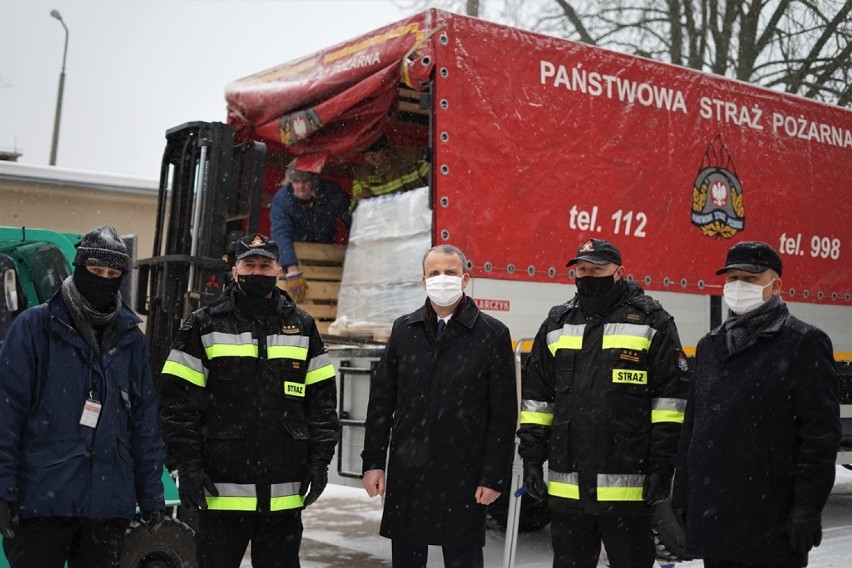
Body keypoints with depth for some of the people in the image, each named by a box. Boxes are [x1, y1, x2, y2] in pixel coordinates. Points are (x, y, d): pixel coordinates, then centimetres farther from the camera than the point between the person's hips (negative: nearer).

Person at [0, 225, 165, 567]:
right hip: (42, 498, -4)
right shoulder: (34, 326, -3)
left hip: (110, 504, 4)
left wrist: (151, 494, 9)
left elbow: (144, 420, 12)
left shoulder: (130, 338, 10)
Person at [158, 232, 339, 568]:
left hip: (285, 494, 2)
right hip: (222, 490, -2)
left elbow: (322, 399, 10)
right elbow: (178, 400, -2)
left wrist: (319, 460, 2)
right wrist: (186, 465, -9)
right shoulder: (204, 326, 2)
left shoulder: (302, 327, 10)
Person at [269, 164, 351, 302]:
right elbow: (281, 234, -38)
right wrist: (293, 271, -51)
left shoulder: (330, 192, -23)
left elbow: (351, 220, -19)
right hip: (294, 253, -1)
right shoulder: (281, 199, -27)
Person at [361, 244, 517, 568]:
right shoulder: (404, 330, 9)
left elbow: (503, 416, -4)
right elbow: (381, 401, 10)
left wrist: (494, 477, -7)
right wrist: (373, 462, 5)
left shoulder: (493, 335, -3)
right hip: (406, 476, 4)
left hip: (462, 479, -3)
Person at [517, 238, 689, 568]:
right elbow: (536, 396, 14)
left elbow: (670, 396, -4)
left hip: (629, 487, -4)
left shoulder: (651, 322, -2)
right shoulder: (556, 324, 11)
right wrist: (532, 457, 8)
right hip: (566, 487, 4)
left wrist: (663, 466, -8)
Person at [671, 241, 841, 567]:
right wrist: (682, 496, 15)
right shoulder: (709, 347, 15)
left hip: (771, 524, -6)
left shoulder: (804, 344, -4)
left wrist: (808, 508, -15)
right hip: (710, 516, 6)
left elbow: (821, 433, -10)